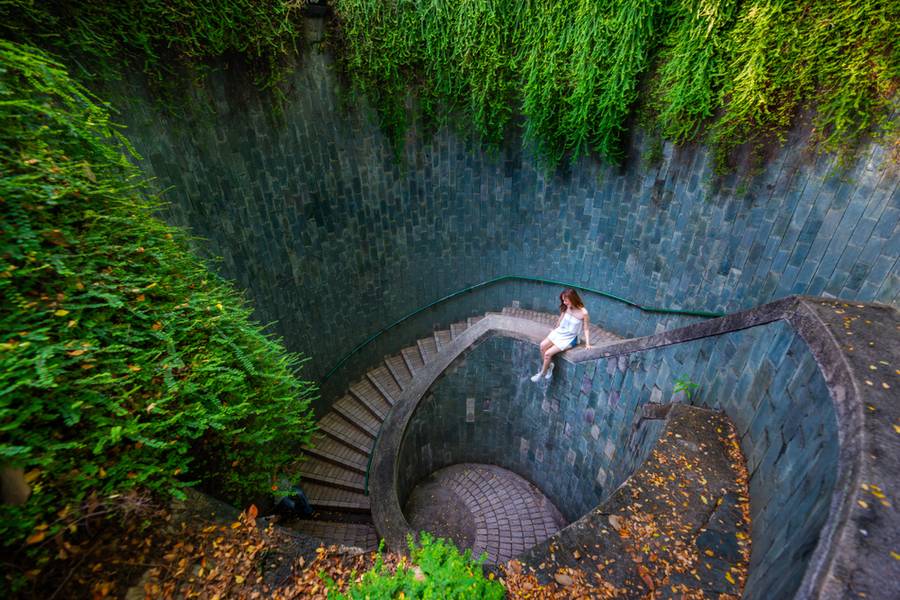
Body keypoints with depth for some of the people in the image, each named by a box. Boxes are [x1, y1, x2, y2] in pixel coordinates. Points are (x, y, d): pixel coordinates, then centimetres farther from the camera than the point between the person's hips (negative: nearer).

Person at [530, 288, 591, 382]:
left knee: (548, 353, -17)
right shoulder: (566, 308, -4)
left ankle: (542, 373, 7)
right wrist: (554, 329, 27)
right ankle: (549, 366, 5)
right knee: (543, 345, -17)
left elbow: (586, 329, -8)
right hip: (559, 332, 6)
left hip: (569, 339, -6)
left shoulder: (583, 313, -19)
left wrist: (587, 343, -11)